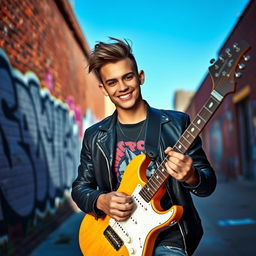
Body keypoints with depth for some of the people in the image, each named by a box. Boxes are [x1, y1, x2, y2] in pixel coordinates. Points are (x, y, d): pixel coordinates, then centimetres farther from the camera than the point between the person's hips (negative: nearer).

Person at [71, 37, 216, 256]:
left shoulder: (176, 123, -3)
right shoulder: (95, 136, 4)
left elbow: (209, 183, -1)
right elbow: (80, 187, 9)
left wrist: (190, 177, -23)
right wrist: (100, 201, -11)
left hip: (167, 237, -3)